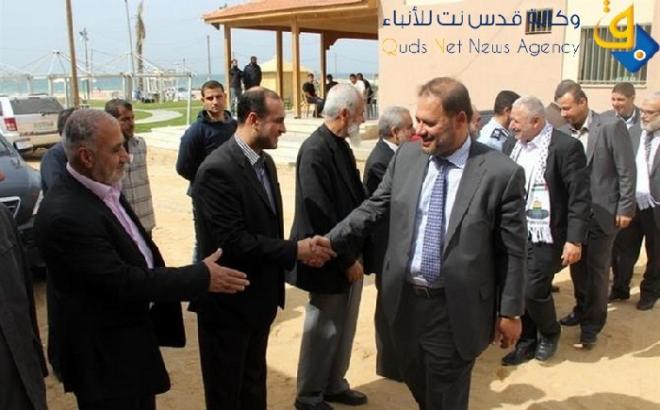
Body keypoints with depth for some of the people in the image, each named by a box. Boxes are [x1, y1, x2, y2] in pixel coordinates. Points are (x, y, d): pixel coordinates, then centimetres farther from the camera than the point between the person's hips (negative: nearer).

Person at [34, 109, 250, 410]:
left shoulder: (103, 189, 0)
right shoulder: (65, 215, -29)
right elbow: (122, 282, -27)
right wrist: (201, 277, -21)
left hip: (133, 334, 9)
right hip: (105, 352, -8)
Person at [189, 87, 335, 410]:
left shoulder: (264, 162, 6)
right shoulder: (218, 170, -23)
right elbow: (233, 242, -28)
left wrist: (298, 250, -3)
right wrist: (294, 251, -22)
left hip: (260, 297, 8)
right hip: (228, 302, -8)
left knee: (254, 383, 24)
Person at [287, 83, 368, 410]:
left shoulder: (341, 145, 6)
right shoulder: (315, 151, -22)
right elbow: (320, 215, -24)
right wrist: (345, 260, -18)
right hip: (330, 260, -9)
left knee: (344, 328, 20)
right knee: (322, 331, 8)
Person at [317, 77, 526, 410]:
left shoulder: (502, 173, -15)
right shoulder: (406, 156, -2)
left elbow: (512, 251, -9)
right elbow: (374, 207, 6)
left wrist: (510, 311, -4)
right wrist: (333, 240, -4)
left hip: (455, 309, -4)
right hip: (404, 298, 5)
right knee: (416, 382, 25)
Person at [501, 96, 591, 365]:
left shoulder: (566, 146, -13)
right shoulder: (511, 145, 6)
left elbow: (580, 197, -14)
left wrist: (574, 240, -17)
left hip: (545, 236, -5)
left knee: (534, 290, -4)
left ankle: (550, 333, 26)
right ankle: (526, 343, 28)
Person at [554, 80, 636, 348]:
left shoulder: (611, 127, -10)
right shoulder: (563, 133, 3)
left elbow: (627, 171, -9)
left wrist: (625, 208, -11)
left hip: (601, 214, -4)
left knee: (597, 271, 5)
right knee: (577, 267, 15)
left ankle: (592, 325, 17)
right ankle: (582, 310, 35)